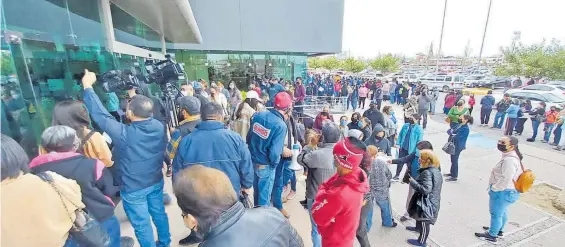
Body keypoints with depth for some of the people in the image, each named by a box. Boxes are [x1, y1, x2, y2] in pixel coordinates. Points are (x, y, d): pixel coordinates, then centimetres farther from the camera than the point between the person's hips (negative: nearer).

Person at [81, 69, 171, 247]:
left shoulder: (124, 134, -29)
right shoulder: (159, 126, -14)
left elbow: (101, 115, -19)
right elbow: (146, 112, 8)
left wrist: (87, 86, -9)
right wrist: (135, 98, 17)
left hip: (133, 188, -5)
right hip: (156, 182, 6)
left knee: (142, 224, 14)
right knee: (159, 213, 24)